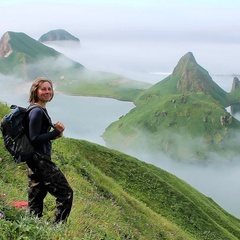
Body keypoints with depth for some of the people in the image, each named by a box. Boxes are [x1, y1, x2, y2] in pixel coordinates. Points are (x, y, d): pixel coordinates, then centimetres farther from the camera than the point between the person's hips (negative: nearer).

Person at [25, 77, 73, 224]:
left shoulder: (39, 110, 13)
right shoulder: (37, 112, -16)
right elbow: (34, 139, -20)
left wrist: (54, 133, 5)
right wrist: (56, 132, -15)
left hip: (35, 161, 10)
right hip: (40, 160, -10)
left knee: (36, 197, 14)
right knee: (66, 193, -5)